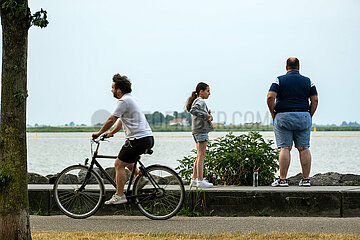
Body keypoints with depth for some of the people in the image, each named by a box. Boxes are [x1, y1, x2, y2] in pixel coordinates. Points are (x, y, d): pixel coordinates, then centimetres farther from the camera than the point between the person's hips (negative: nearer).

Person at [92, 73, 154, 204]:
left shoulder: (124, 101, -12)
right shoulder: (129, 99, 20)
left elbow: (111, 120, -12)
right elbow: (122, 121, 29)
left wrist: (99, 133, 0)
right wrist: (111, 132, 26)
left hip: (138, 139, -10)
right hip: (148, 138, 10)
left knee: (119, 164, -4)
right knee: (127, 162, 27)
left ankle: (119, 196, -5)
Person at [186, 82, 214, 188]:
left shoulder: (199, 101, 21)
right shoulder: (200, 101, -10)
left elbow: (208, 115, 23)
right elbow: (193, 110, -30)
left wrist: (210, 117, 0)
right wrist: (205, 115, -22)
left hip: (198, 131, 10)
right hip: (201, 129, -10)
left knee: (199, 156, 13)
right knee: (201, 156, -10)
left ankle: (194, 180, 15)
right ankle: (200, 180, -11)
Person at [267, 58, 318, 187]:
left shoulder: (279, 80, 0)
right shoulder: (308, 81, 8)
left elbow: (270, 97, -10)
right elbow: (315, 100, 4)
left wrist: (273, 114, 0)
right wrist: (309, 117, 11)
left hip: (283, 118, -2)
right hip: (303, 117, 2)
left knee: (285, 148, -4)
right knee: (304, 148, 4)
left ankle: (283, 179, -8)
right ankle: (306, 179, 4)